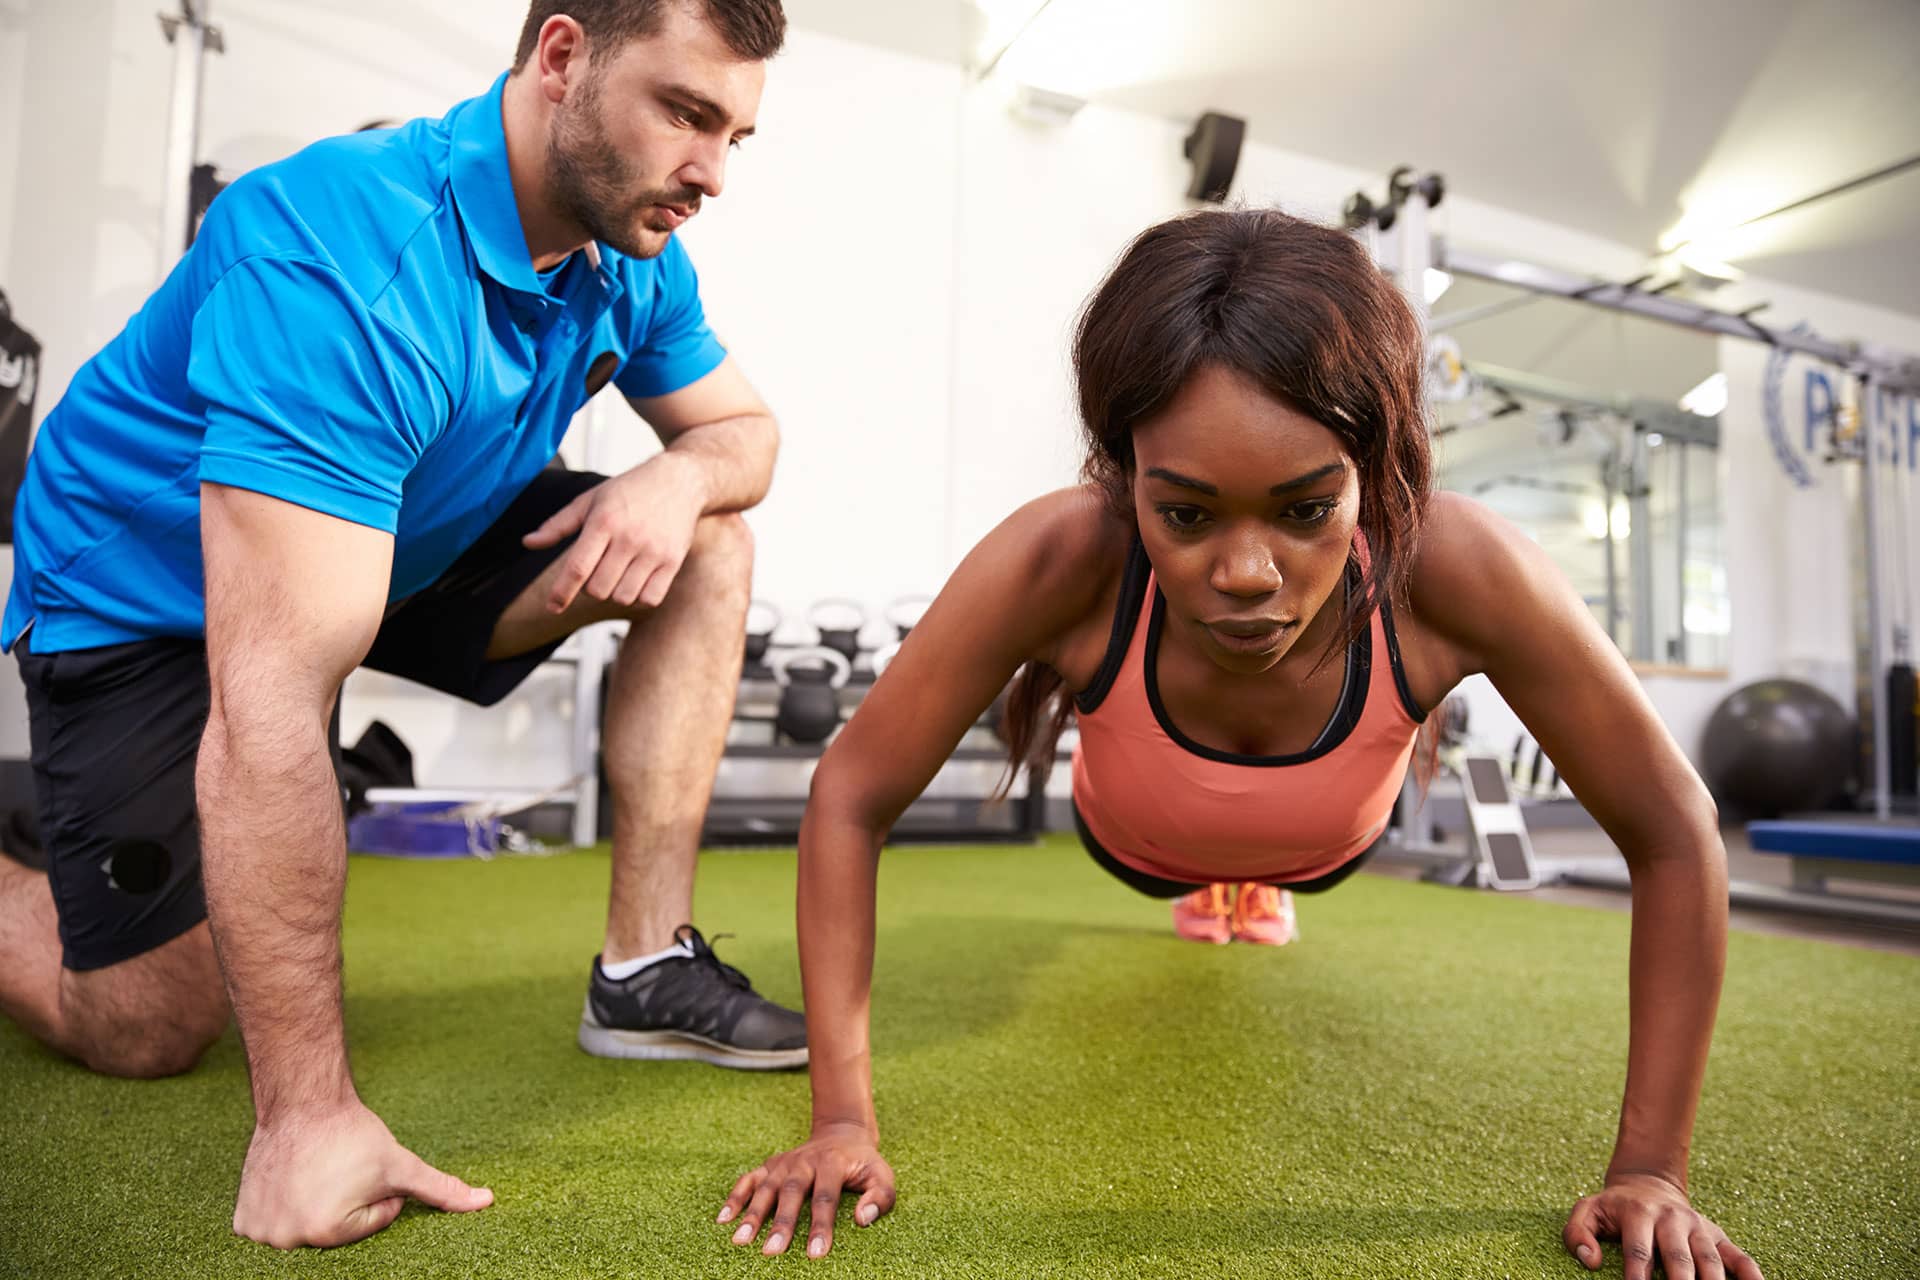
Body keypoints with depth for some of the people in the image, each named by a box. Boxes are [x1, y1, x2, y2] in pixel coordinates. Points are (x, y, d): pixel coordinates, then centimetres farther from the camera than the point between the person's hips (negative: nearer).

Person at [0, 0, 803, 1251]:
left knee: (706, 549, -10)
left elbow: (744, 426, 3)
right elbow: (270, 704, -42)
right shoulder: (344, 255, -36)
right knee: (150, 1030, -8)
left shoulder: (632, 254, -13)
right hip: (139, 589, -6)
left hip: (406, 552, 7)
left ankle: (644, 967, -9)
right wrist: (308, 1113, -39)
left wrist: (680, 474, -24)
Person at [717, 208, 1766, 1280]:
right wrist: (845, 1120, -32)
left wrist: (1650, 1170, -26)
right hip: (1130, 852, 0)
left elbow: (1676, 836, -28)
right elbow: (849, 799, -31)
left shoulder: (1459, 571, -43)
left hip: (1336, 852, 1)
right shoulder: (1062, 564, -44)